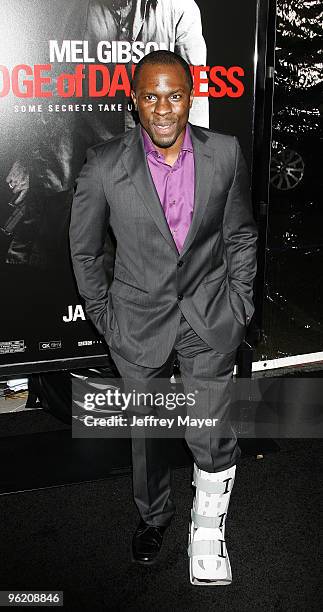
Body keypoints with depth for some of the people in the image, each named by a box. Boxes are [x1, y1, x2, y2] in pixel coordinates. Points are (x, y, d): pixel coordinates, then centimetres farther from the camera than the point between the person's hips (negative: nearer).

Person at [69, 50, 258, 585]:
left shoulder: (225, 153, -3)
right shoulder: (104, 164, -8)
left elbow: (241, 235, 7)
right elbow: (84, 248, 3)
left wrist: (238, 305, 3)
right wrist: (103, 315, 3)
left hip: (209, 318, 0)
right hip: (140, 318, 1)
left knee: (211, 439, -8)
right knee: (146, 431, 16)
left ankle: (208, 525, 23)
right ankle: (154, 515, 44)